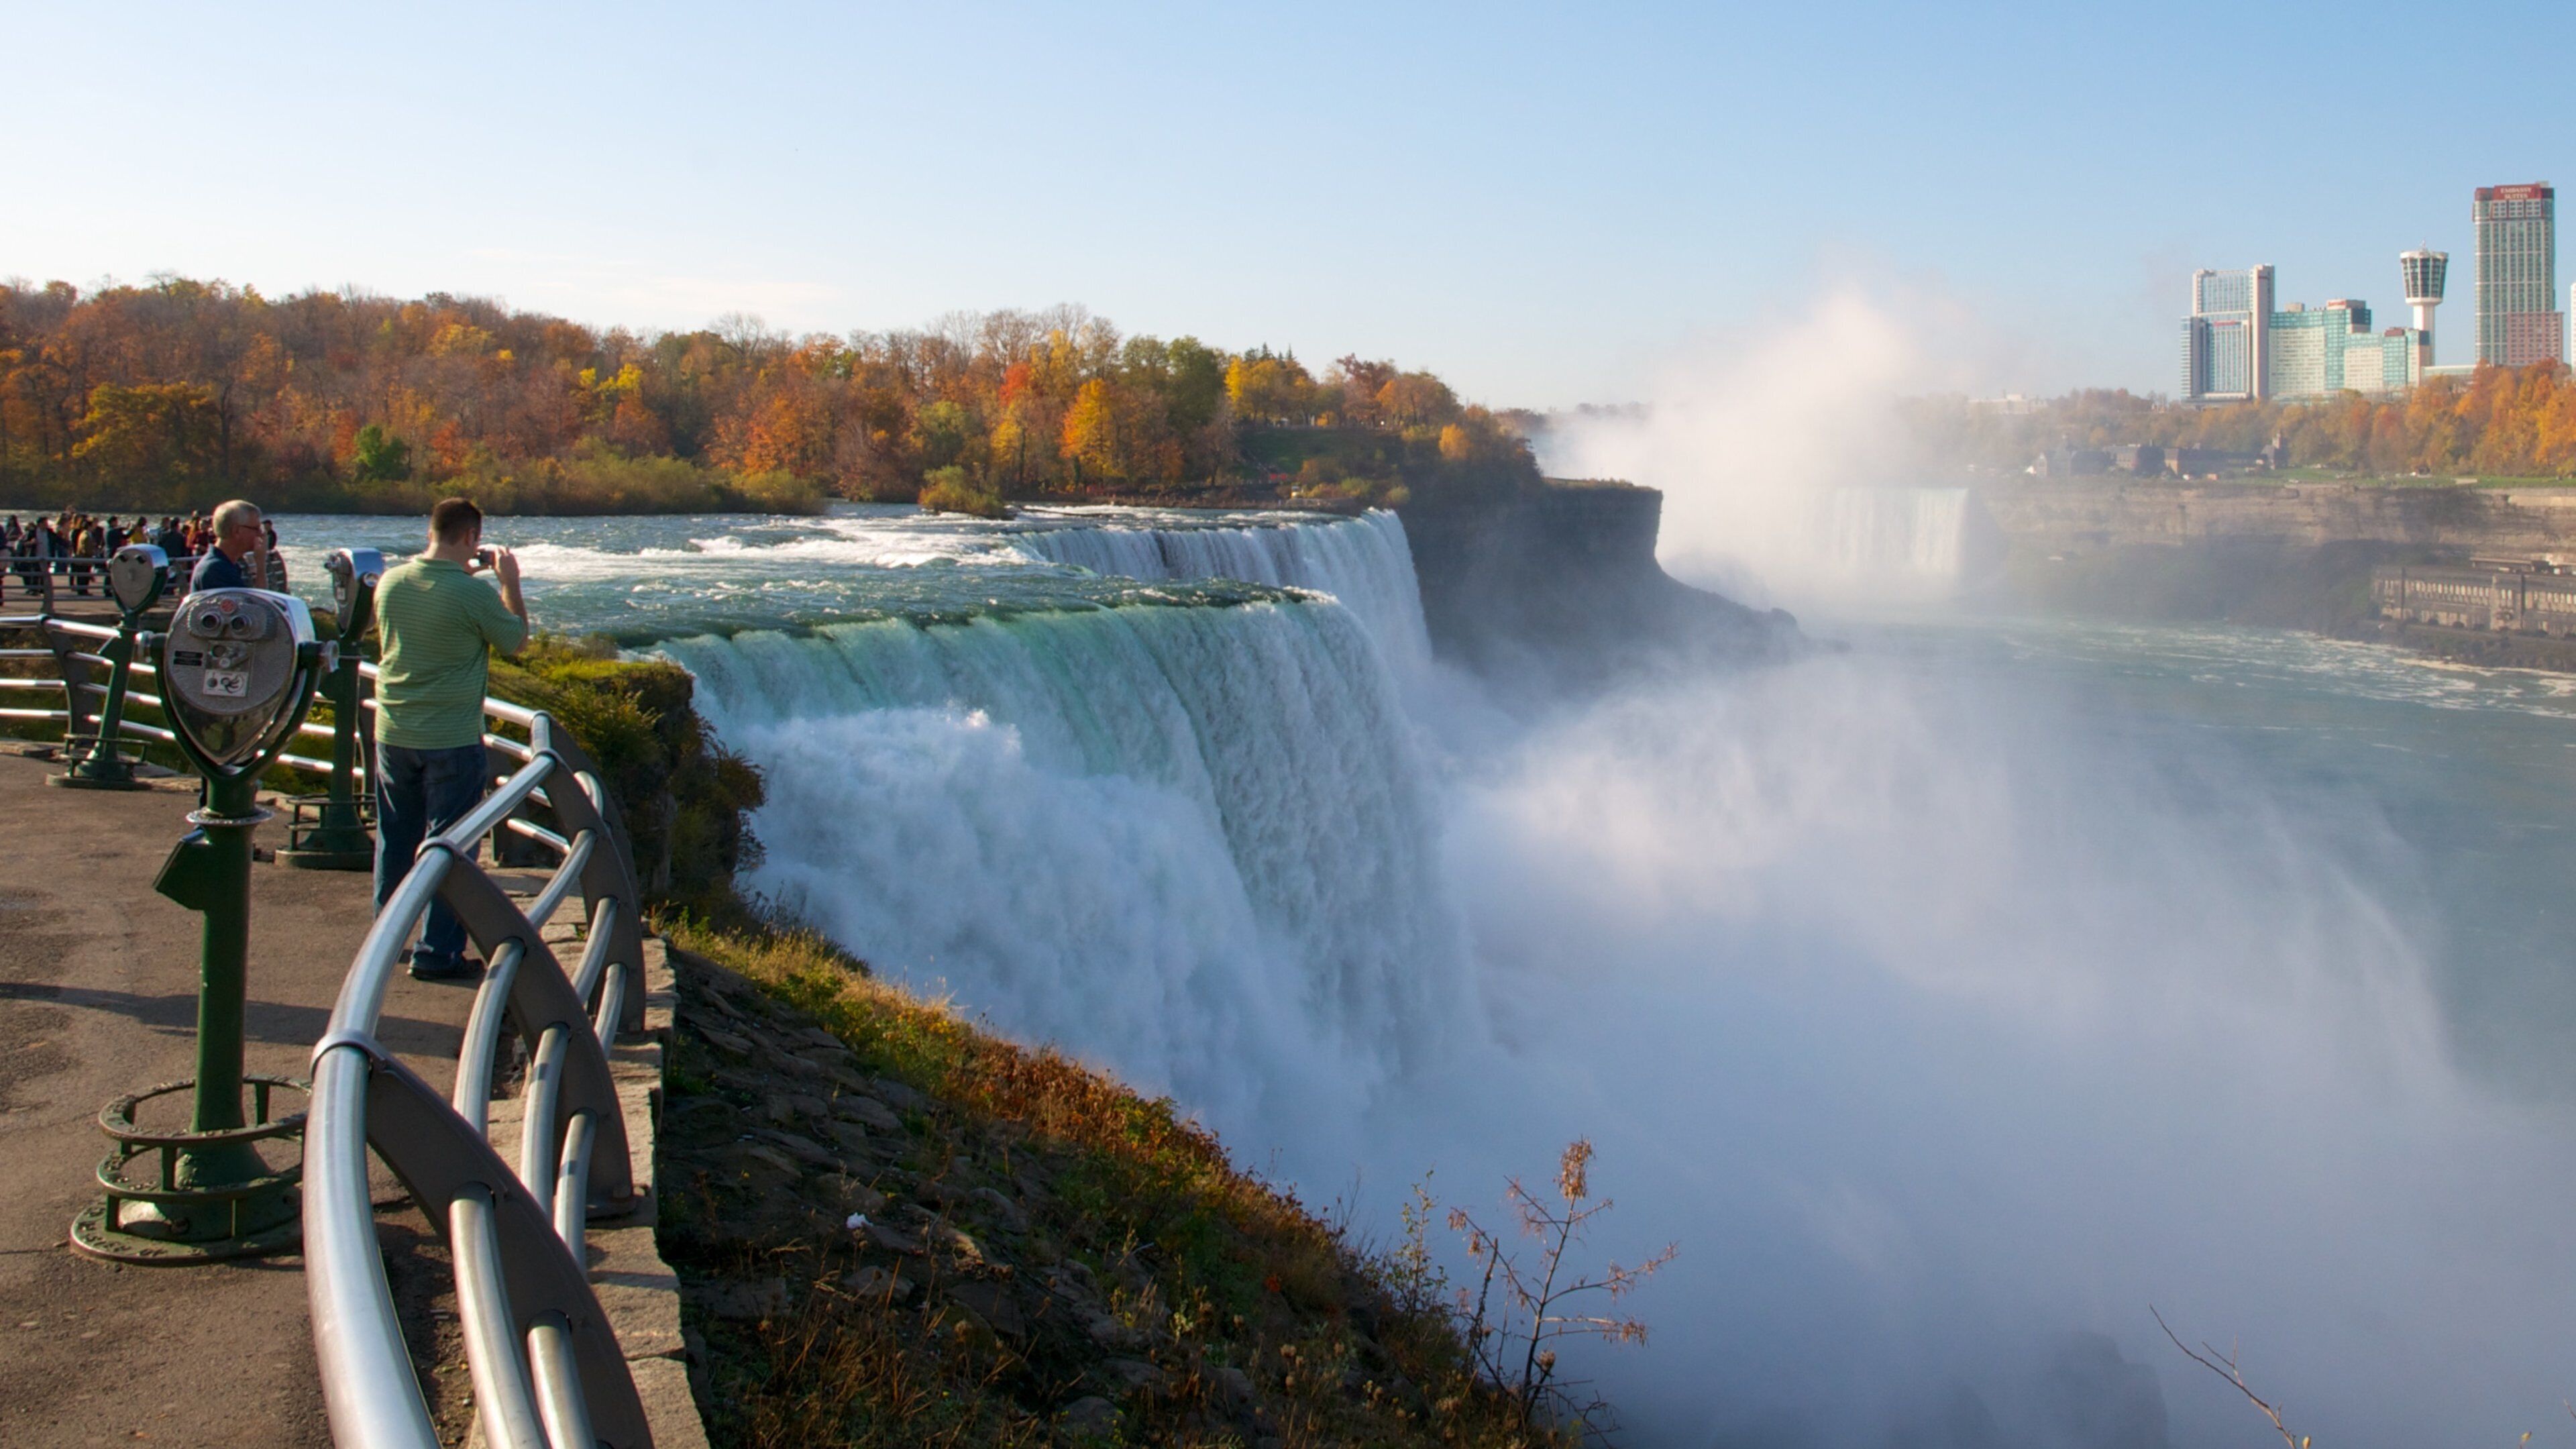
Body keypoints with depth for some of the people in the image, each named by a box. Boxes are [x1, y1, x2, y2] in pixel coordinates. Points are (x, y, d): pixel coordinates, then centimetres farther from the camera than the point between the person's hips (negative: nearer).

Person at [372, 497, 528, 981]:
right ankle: (436, 953, 6)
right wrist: (509, 581, 7)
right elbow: (515, 640, -3)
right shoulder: (473, 593, -18)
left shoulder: (391, 582, 0)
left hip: (393, 735, 6)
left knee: (394, 842, 17)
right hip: (452, 739, -6)